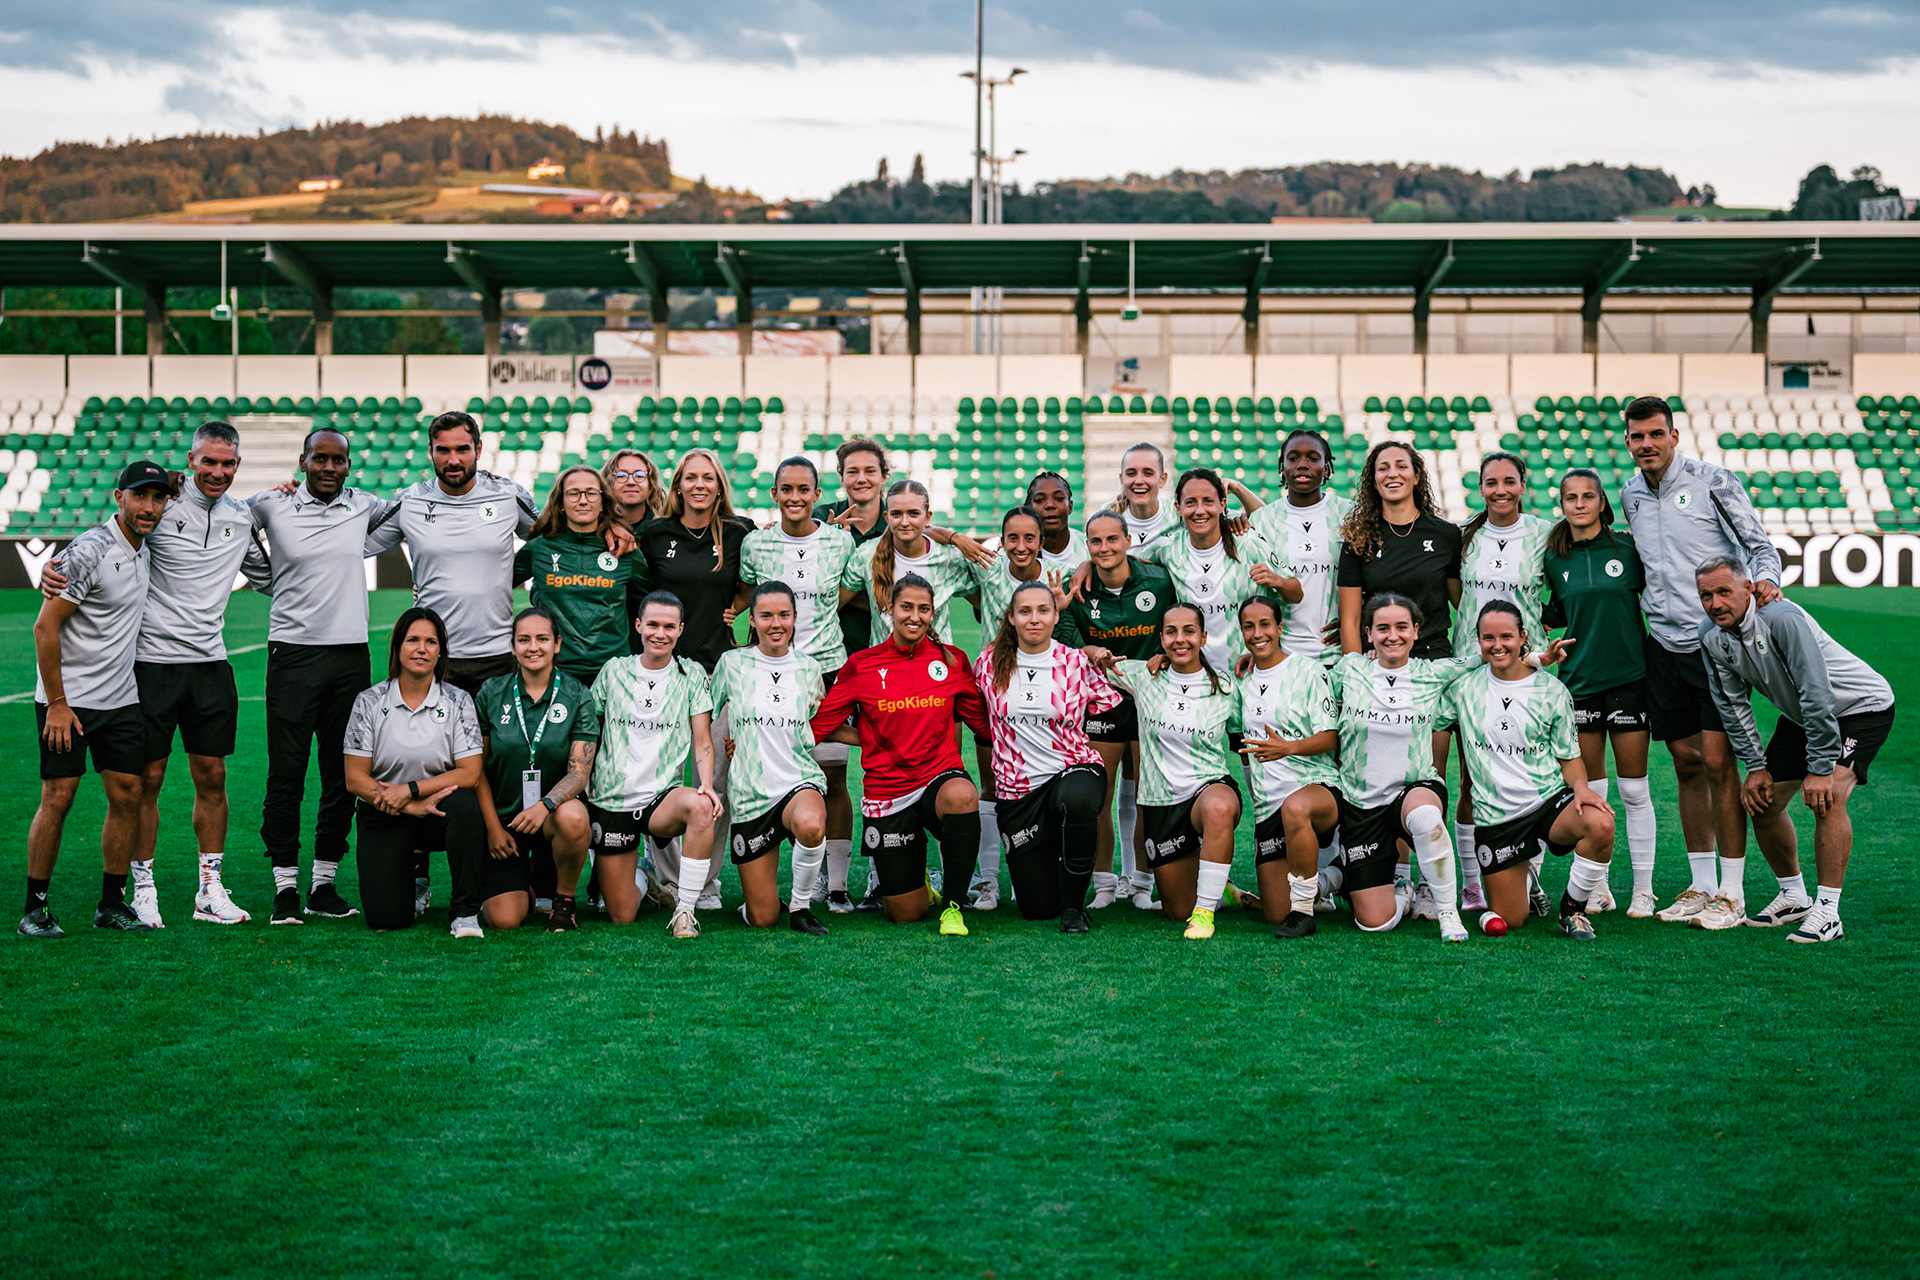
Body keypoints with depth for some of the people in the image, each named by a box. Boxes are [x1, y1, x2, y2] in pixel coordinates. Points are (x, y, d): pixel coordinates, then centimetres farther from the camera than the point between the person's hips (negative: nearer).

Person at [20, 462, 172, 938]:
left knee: (127, 796, 4)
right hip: (68, 701, -7)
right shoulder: (89, 551, -16)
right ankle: (35, 910, 2)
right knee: (58, 798, -6)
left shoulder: (144, 549, 7)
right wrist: (57, 704, -17)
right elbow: (45, 626, -17)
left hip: (122, 699, 7)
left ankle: (112, 903, 14)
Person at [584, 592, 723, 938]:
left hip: (662, 796, -1)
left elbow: (703, 742, 0)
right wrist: (580, 786, 2)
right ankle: (637, 874, 33)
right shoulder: (614, 671, 5)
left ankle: (684, 910, -25)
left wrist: (707, 785, -19)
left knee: (701, 806, -39)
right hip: (612, 800, 1)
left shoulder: (692, 674, 3)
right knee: (621, 917, -3)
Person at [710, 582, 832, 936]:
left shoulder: (808, 667, 7)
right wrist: (727, 741, 4)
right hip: (750, 791, 0)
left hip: (800, 780, 0)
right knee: (761, 919, -4)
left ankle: (800, 905, -13)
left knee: (811, 825, -40)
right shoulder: (732, 663, 2)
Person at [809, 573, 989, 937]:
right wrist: (872, 737, -1)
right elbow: (818, 725, 4)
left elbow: (983, 722, 11)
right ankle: (919, 886, 40)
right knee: (905, 915, 1)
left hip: (941, 774, 0)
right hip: (887, 789, 0)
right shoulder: (861, 665, -1)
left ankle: (952, 904, -22)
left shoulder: (952, 660, 2)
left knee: (961, 796, -40)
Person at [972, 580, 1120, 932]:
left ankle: (1073, 906, -21)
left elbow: (1111, 709, 7)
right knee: (1036, 909, 1)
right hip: (1018, 788, 2)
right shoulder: (989, 663, 2)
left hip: (1073, 769, -2)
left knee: (1078, 800, -43)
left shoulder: (1076, 663, -2)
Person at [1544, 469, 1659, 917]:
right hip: (1578, 679, 2)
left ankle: (1643, 888, 10)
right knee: (1589, 792, 6)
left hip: (1629, 677, -2)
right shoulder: (1555, 559, 5)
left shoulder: (1627, 547, -2)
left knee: (1634, 789, 1)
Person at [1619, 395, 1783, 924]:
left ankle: (1732, 891, -5)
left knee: (1718, 761, -10)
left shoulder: (1712, 480, -4)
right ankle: (1701, 884, 16)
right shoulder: (1631, 495, 12)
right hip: (1663, 642, 5)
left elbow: (1758, 543, -2)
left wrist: (1765, 579, -21)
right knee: (1686, 763, 8)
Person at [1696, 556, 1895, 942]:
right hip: (1799, 717, 8)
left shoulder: (1782, 618, -33)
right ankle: (1793, 898, 25)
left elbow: (1817, 694, -33)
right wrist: (1756, 766, -3)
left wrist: (1821, 768, -31)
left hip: (1861, 707, -8)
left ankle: (1827, 912, -20)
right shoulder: (1711, 636, -10)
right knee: (1760, 801, 5)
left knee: (1826, 798, -27)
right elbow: (1733, 704, 1)